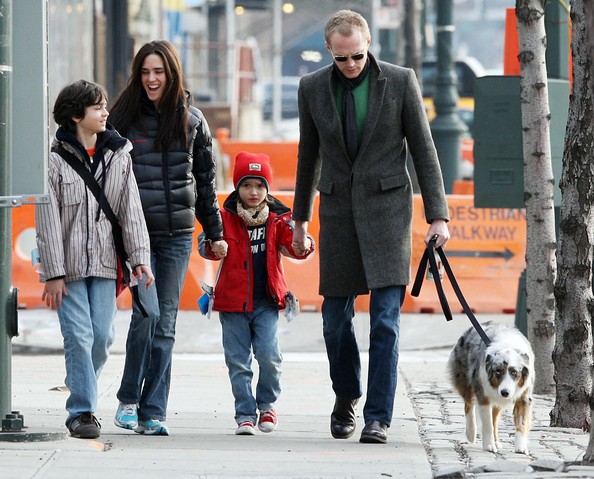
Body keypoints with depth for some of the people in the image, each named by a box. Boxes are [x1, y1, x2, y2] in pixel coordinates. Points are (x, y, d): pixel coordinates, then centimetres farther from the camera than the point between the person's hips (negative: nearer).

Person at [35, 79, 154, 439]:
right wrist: (53, 273, -9)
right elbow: (48, 220, -5)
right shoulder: (55, 159, -4)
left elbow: (131, 209, 5)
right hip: (68, 264, -3)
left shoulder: (119, 155, 7)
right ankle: (82, 411, -2)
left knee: (103, 336, 0)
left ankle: (81, 394, 21)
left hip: (104, 261, 3)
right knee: (79, 336, -8)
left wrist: (140, 257, -5)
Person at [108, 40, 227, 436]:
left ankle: (153, 412, 6)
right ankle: (129, 398, 1)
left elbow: (206, 180, 13)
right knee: (148, 311, -17)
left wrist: (215, 232, 12)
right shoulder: (125, 118, 1)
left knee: (166, 322, 2)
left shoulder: (192, 120, 7)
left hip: (177, 233, 2)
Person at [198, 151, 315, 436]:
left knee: (269, 356, -9)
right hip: (233, 302, 0)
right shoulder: (225, 218, 1)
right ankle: (245, 414, 12)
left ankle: (266, 404, 15)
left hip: (266, 302, 0)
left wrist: (302, 243, -28)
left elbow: (294, 248, -4)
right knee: (238, 361, 2)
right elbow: (206, 245, -5)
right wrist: (214, 245, -28)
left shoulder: (278, 219, 3)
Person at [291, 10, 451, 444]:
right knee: (336, 317, 7)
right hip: (338, 210, 3)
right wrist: (300, 219, 19)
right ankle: (346, 396, 32)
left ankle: (378, 418, -8)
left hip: (387, 209, -3)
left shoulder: (401, 82, -4)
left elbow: (424, 151, -1)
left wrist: (438, 215, -5)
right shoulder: (313, 88, 3)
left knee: (386, 318, -10)